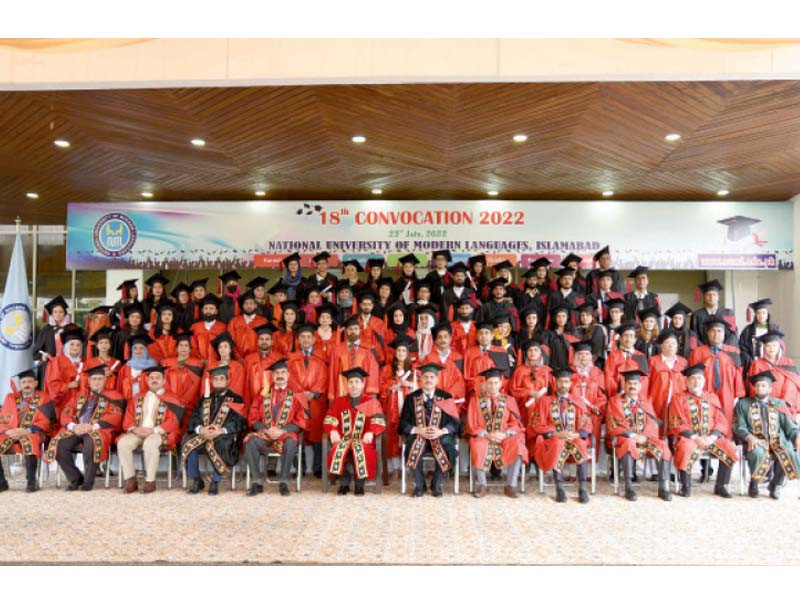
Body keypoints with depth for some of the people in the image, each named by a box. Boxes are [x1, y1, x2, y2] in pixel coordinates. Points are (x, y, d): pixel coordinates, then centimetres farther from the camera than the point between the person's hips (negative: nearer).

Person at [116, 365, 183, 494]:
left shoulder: (171, 399, 9)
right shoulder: (138, 398, 23)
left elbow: (173, 421, -4)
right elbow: (128, 418, 15)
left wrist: (153, 430, -17)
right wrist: (134, 429, -8)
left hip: (160, 434, -4)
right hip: (138, 432, 4)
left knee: (150, 443, -37)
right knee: (123, 442, -26)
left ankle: (150, 481, -25)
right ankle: (130, 480, -17)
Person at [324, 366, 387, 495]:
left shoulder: (372, 402, 9)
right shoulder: (339, 401, 17)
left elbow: (379, 422, -2)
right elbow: (330, 421, 9)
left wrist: (371, 433, -20)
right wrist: (333, 431, -11)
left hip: (363, 439, -2)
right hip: (343, 439, 2)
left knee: (360, 450, -35)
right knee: (340, 450, -32)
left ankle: (359, 484, -15)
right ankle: (344, 484, -13)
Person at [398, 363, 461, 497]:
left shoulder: (445, 398, 5)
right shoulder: (411, 398, 6)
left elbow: (455, 422, 1)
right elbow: (403, 423, 3)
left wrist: (441, 431, -18)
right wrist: (418, 430, -15)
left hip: (441, 436, 0)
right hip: (417, 435, 0)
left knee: (445, 446, -31)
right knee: (414, 446, -32)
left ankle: (436, 485, -7)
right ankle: (419, 484, -10)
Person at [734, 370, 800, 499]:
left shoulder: (779, 404, 21)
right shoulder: (743, 404, 14)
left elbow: (789, 425, 12)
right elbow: (739, 426, 4)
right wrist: (749, 437, -17)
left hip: (778, 441, 3)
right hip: (755, 442, -2)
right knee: (759, 454, -37)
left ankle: (775, 484, -2)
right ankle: (753, 484, -9)